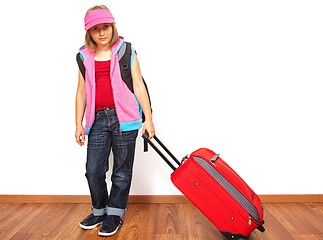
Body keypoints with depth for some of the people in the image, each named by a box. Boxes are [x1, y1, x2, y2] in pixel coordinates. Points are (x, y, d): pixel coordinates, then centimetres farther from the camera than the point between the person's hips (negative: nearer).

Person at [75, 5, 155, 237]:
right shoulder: (84, 56, 11)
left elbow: (139, 86, 1)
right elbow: (82, 92, 12)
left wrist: (148, 118, -4)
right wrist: (79, 124, 10)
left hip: (124, 118, -2)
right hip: (98, 119, 3)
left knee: (122, 171, 6)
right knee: (93, 170, 6)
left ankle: (114, 214, 25)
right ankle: (99, 211, 30)